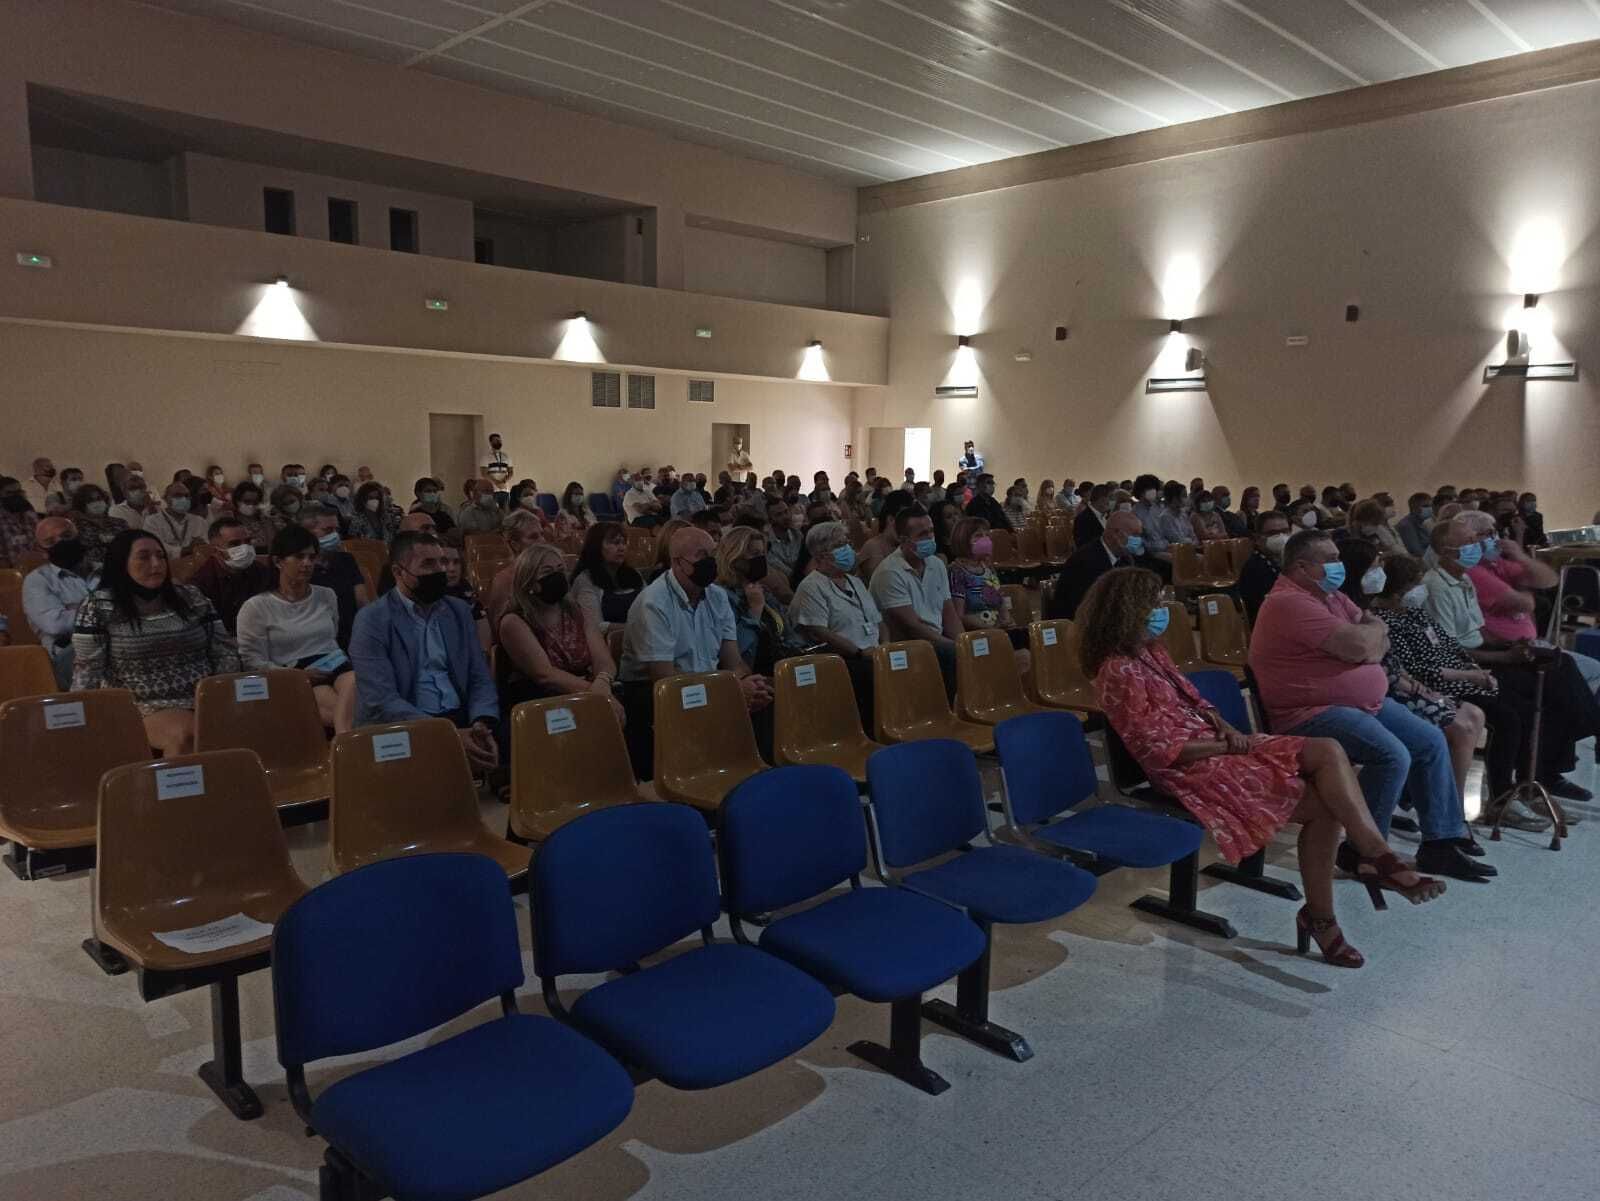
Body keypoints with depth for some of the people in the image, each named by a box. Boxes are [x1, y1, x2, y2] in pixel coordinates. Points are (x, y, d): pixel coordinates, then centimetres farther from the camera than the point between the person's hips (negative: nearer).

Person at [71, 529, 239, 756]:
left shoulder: (191, 598, 11)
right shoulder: (99, 606, 1)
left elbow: (226, 652, 11)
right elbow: (86, 672, -2)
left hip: (201, 701, 3)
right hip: (142, 707, -3)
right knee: (183, 734, -34)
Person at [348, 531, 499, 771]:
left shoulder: (459, 611, 13)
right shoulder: (372, 620, -4)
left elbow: (480, 679, 10)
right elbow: (380, 702, -14)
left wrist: (482, 723, -12)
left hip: (462, 720, 6)